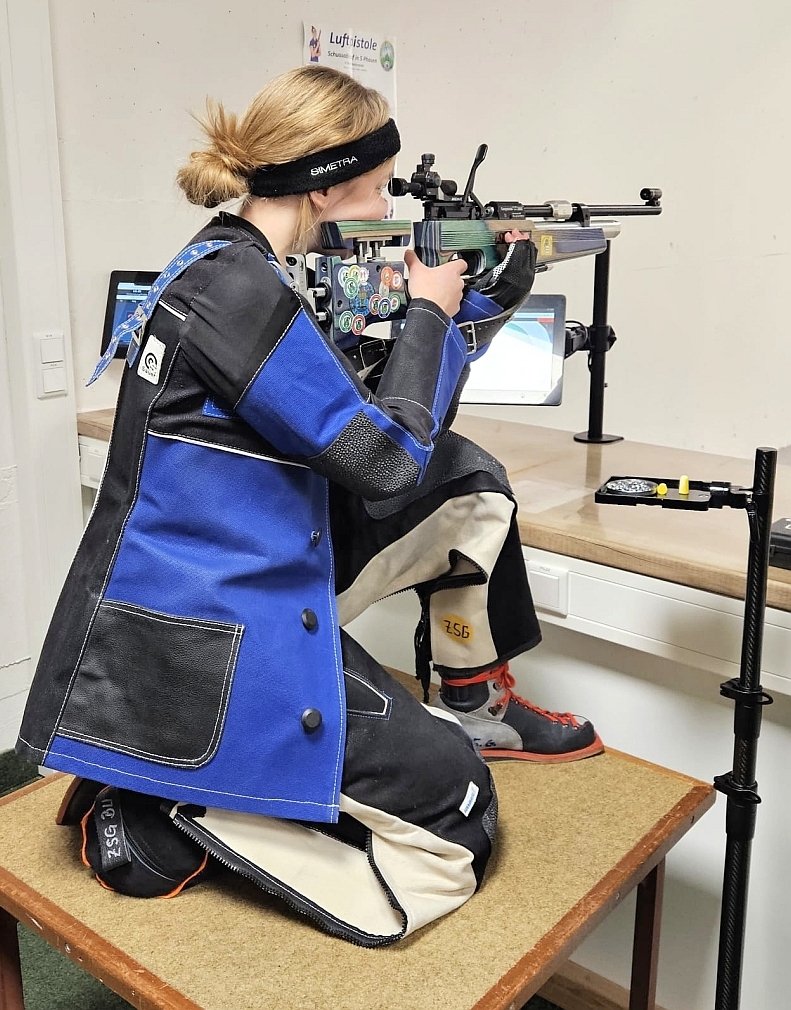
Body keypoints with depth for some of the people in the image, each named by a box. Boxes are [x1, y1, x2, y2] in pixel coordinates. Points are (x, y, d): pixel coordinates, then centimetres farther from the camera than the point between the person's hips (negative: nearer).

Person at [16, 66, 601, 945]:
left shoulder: (233, 269, 7)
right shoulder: (236, 290, -24)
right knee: (454, 808, -3)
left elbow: (356, 410, 14)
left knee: (467, 481, 11)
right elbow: (385, 462, -19)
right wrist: (427, 312, -6)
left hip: (254, 572, 10)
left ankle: (474, 705, 21)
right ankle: (170, 799, 0)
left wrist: (486, 300, 11)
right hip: (201, 639, -10)